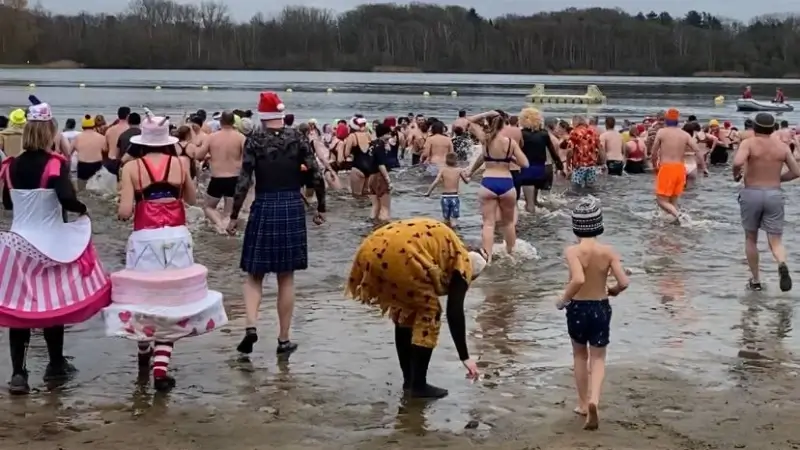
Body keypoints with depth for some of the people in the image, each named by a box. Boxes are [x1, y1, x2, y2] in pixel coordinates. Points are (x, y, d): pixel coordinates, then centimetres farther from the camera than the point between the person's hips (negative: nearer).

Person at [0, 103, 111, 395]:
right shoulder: (55, 164, -12)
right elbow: (66, 198, -26)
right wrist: (82, 209, -6)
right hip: (50, 244, -3)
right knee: (53, 306, 10)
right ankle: (55, 367, 23)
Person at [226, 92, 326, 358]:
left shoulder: (255, 139, -5)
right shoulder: (297, 138, 0)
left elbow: (244, 180, -9)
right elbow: (316, 175, -1)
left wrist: (234, 216, -3)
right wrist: (321, 208, 10)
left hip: (264, 207, -2)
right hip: (292, 207, 2)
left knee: (254, 274, 10)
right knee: (286, 278, 8)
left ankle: (251, 326, -12)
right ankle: (284, 340, 11)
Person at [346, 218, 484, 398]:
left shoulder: (442, 245, 36)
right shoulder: (461, 262, 13)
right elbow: (455, 313, 8)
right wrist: (465, 357, 12)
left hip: (372, 251, 8)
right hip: (399, 254, -8)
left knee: (405, 311, 24)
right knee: (428, 312, 10)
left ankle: (409, 379, 29)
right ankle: (418, 385, 11)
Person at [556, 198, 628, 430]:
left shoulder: (572, 251, -18)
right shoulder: (608, 251, -8)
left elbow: (578, 280, -32)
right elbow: (623, 282, -12)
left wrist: (563, 299, -17)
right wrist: (612, 291, 10)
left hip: (577, 308, -1)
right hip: (601, 308, 1)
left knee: (580, 355, 21)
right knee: (598, 358, 12)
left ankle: (583, 404, 30)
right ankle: (593, 400, -12)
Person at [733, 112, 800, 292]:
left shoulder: (749, 143, -6)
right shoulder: (782, 146, 5)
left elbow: (737, 162, -24)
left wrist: (736, 174, -3)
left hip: (751, 194, -1)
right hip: (774, 195, 2)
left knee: (751, 238, 17)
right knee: (775, 240, 2)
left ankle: (755, 280, 20)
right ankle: (782, 265, -30)